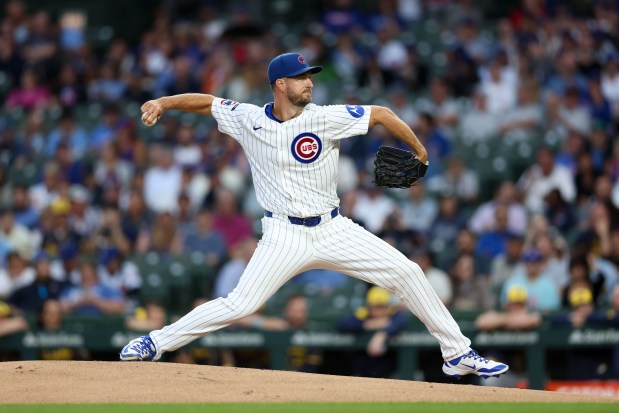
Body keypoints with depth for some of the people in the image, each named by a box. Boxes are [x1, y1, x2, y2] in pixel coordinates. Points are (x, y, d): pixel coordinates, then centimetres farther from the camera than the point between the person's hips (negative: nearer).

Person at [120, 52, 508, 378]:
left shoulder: (324, 117, -8)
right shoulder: (249, 120, -3)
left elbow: (380, 113, -2)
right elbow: (206, 102, 8)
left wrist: (419, 152, 3)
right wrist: (164, 102, -6)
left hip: (334, 230, 1)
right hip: (284, 236, -1)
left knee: (407, 272, -7)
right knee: (239, 305, -13)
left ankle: (458, 354, 4)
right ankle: (156, 343, 2)